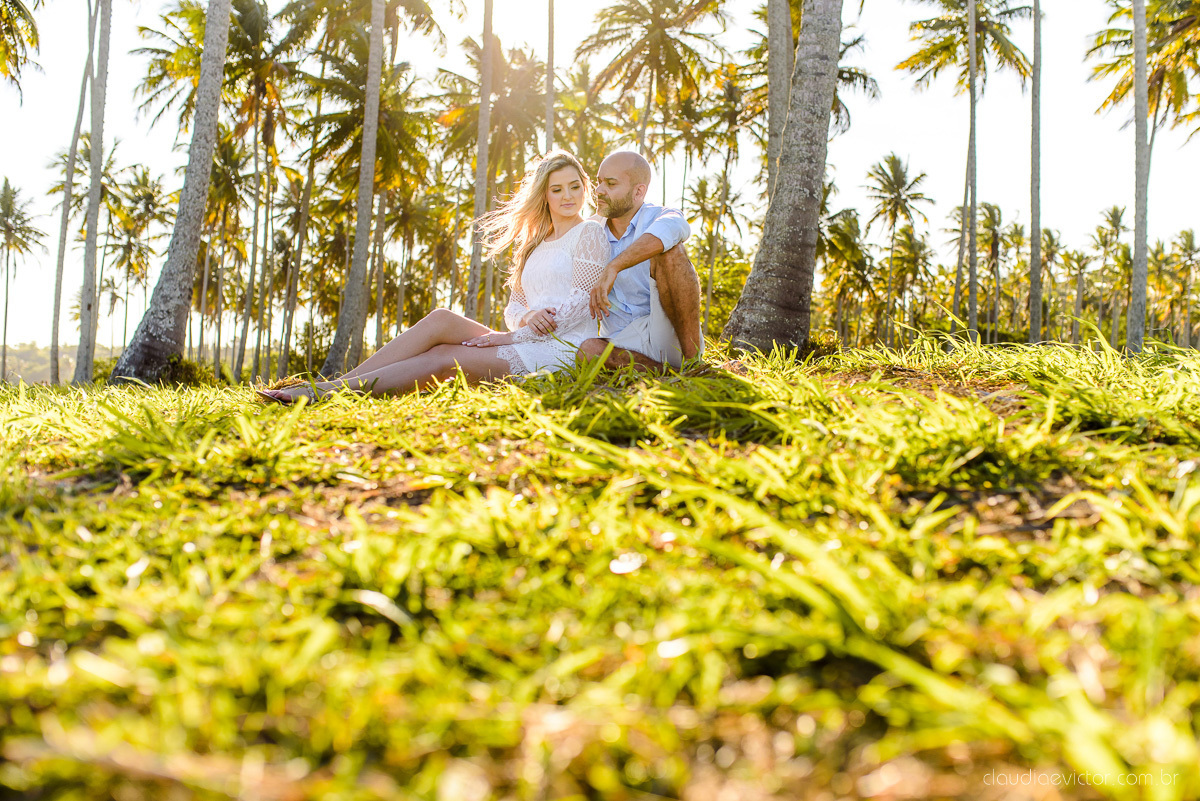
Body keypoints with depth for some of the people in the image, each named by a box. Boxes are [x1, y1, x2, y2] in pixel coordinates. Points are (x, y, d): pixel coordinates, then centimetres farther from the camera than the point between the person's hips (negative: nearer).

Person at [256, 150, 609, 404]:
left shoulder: (590, 232, 4)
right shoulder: (533, 244, 25)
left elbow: (581, 302, -8)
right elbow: (514, 307, 17)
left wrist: (516, 335, -11)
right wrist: (527, 318, -9)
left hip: (563, 348, -6)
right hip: (527, 345, 6)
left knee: (444, 359, -23)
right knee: (440, 319, -18)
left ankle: (325, 391, -29)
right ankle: (328, 387, -24)